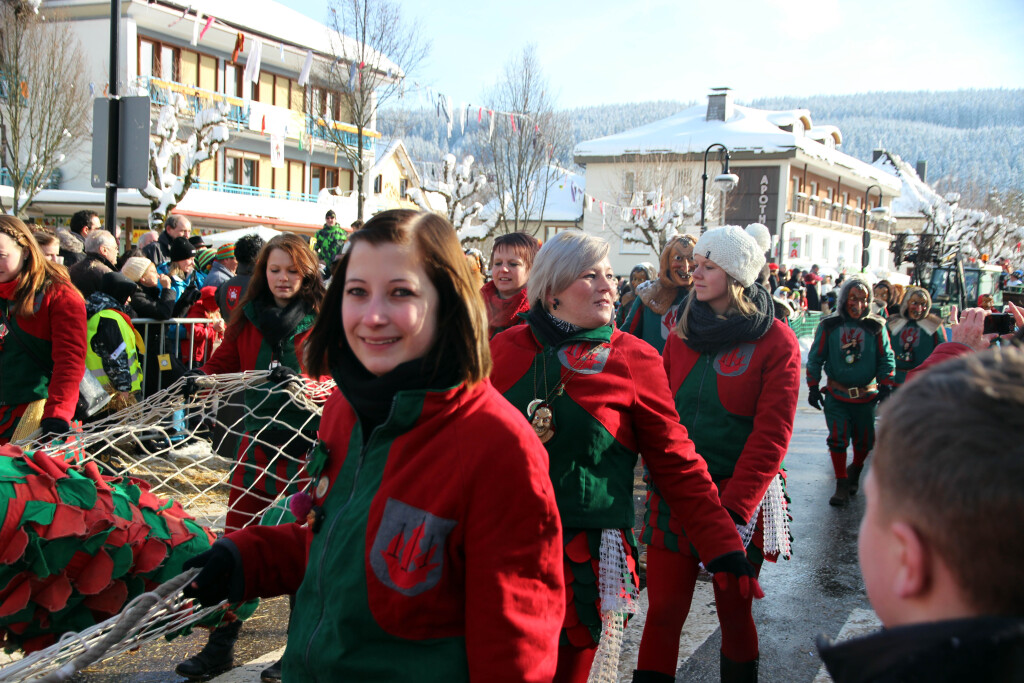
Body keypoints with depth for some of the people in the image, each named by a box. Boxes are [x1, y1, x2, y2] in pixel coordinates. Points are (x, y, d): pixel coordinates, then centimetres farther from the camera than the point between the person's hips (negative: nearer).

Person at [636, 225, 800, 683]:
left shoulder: (776, 342, -6)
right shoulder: (682, 335, 8)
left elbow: (771, 436, -11)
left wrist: (734, 510, -17)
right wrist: (658, 480, -3)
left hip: (741, 498, -3)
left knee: (734, 613, 11)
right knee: (663, 612, 1)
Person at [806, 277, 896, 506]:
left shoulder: (876, 326, 2)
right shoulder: (829, 326, 0)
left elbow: (886, 358, 5)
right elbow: (815, 358, 5)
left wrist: (885, 385, -6)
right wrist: (813, 387, 0)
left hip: (866, 395, 1)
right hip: (836, 394, -1)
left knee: (864, 440, 9)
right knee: (837, 439, -9)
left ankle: (855, 472, 38)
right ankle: (842, 485, 5)